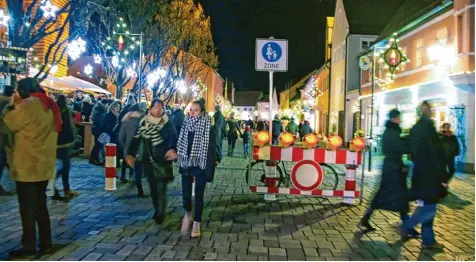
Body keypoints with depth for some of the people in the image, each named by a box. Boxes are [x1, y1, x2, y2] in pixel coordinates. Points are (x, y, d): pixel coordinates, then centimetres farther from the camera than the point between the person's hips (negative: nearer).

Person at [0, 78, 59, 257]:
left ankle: (29, 246, 13)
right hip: (44, 165, 8)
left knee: (27, 208, 3)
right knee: (40, 205, 16)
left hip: (27, 166, -8)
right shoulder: (50, 105, 10)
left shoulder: (27, 105, -16)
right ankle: (45, 243, 22)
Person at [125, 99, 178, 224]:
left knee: (161, 188, -5)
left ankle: (160, 214, 4)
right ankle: (157, 210, 28)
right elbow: (136, 138, 5)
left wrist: (172, 149, -39)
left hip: (162, 160, -4)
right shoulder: (144, 122, 5)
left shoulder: (168, 124, -5)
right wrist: (130, 154, -6)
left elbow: (173, 137, -19)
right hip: (148, 160, 4)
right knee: (153, 187, 12)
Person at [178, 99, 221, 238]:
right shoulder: (185, 126, 4)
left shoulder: (208, 128, -9)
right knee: (186, 194, 2)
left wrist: (209, 170, -15)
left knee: (198, 195, 4)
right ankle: (187, 214, 33)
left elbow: (211, 150, -11)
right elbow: (181, 146, 10)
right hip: (187, 165, 3)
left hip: (200, 166, -3)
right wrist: (180, 165, 8)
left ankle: (196, 224, 17)